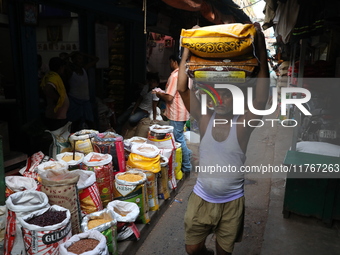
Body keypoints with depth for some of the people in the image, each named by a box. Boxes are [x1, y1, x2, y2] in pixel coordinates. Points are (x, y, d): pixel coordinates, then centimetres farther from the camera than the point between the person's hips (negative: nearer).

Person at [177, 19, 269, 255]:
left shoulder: (243, 125, -17)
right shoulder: (205, 119, -12)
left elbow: (262, 96, -32)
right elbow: (183, 88, -21)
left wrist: (261, 48, -34)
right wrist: (188, 47, -24)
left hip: (231, 202, -1)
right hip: (202, 198, 2)